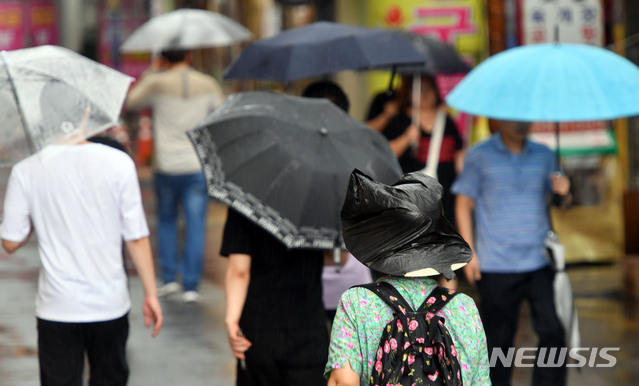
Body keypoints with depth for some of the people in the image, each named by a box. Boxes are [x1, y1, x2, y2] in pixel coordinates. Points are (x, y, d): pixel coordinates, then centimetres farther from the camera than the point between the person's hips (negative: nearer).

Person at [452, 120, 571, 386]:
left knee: (553, 331, -6)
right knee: (498, 336, 2)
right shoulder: (480, 156, 1)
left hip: (539, 262, 3)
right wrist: (469, 253, -4)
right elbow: (464, 205, 3)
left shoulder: (543, 155, 10)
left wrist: (564, 191, -11)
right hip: (495, 265, -2)